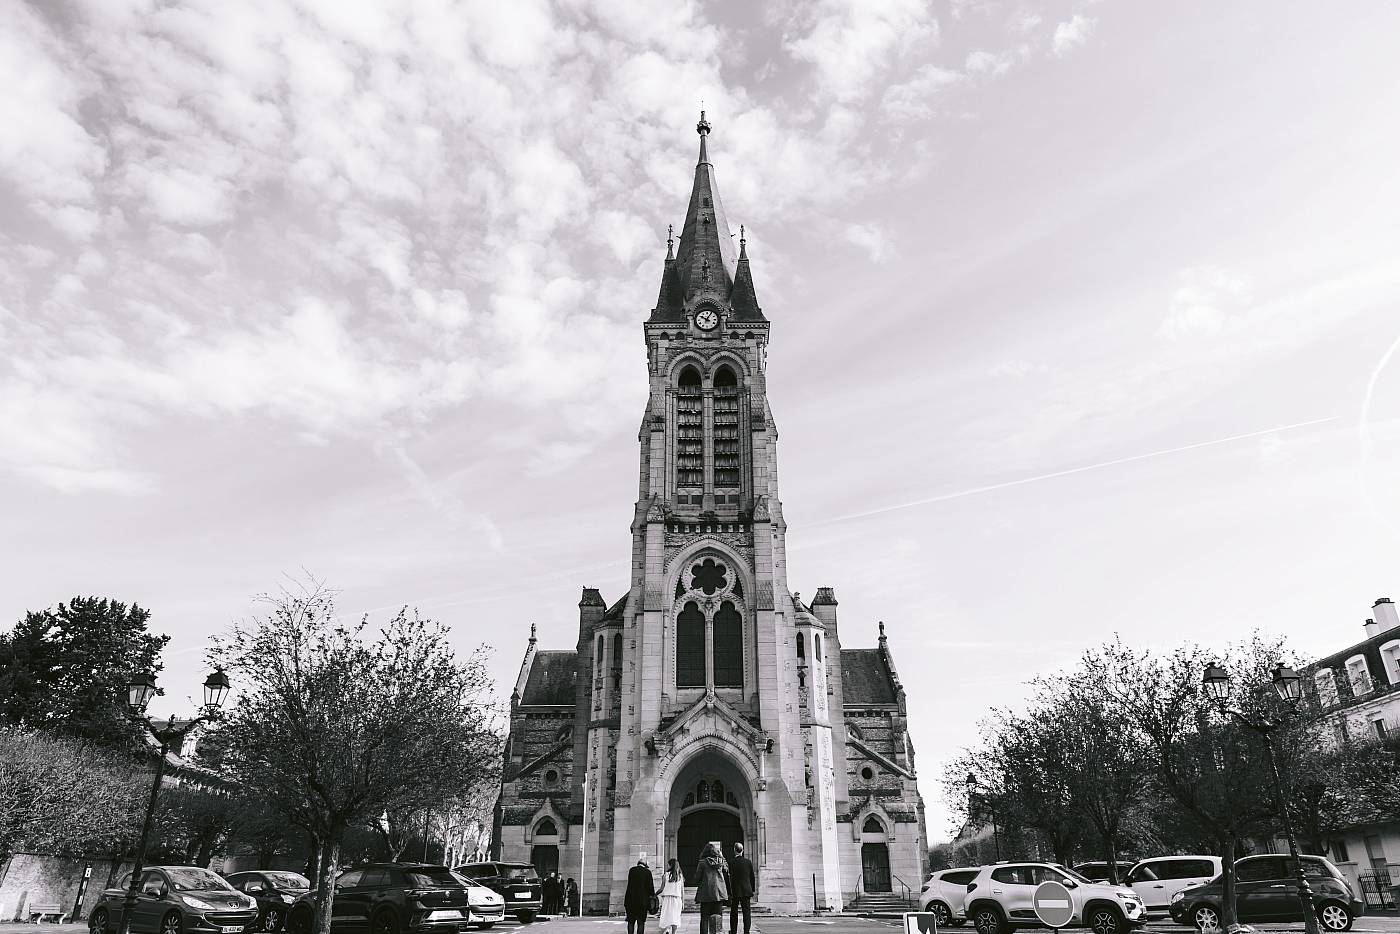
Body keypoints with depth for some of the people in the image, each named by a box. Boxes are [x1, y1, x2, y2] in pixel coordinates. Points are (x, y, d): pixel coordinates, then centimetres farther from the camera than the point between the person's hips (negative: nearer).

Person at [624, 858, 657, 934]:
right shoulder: (647, 872, -2)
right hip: (642, 900, -2)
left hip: (631, 899, 2)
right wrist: (653, 896, 13)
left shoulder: (631, 870, 4)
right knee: (641, 922, 5)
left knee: (631, 922, 11)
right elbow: (650, 886, -1)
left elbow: (629, 884, 4)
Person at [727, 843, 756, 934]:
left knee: (734, 913, 12)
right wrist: (752, 890, 16)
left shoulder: (731, 862, -9)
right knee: (746, 912, 5)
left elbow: (730, 878, -11)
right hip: (746, 891, 2)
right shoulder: (748, 862, 0)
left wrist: (729, 893, -6)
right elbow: (753, 878, 6)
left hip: (735, 891, -2)